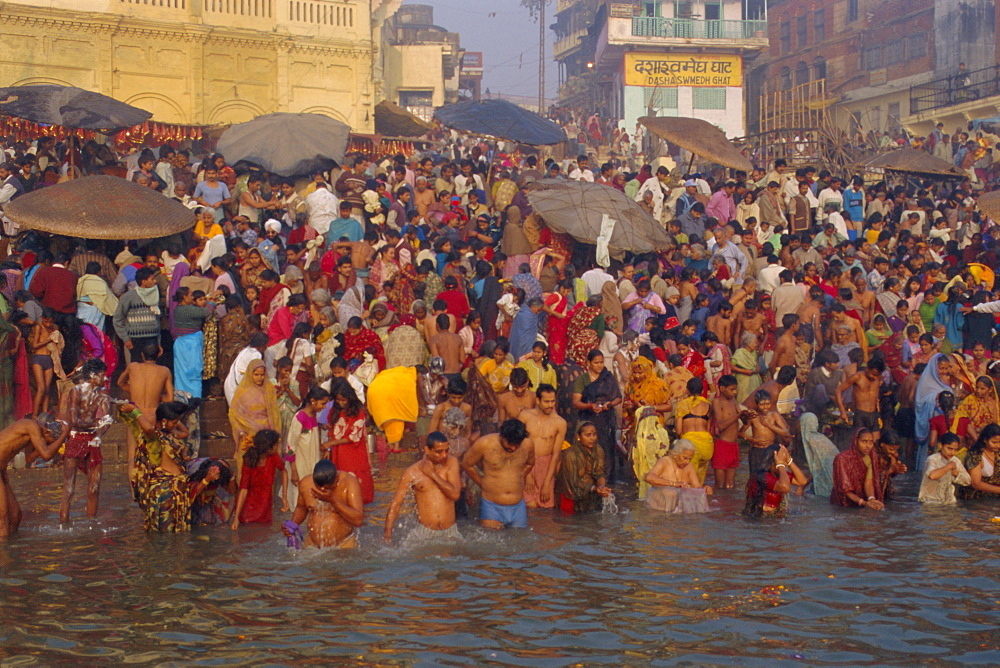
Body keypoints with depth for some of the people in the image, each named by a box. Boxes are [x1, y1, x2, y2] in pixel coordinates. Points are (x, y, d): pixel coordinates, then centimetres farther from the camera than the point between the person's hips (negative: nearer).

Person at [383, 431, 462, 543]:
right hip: (424, 533, -1)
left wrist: (432, 474, -9)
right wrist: (387, 534, -10)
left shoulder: (451, 462, 4)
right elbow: (395, 504, 0)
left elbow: (455, 494, -7)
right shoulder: (412, 472, 0)